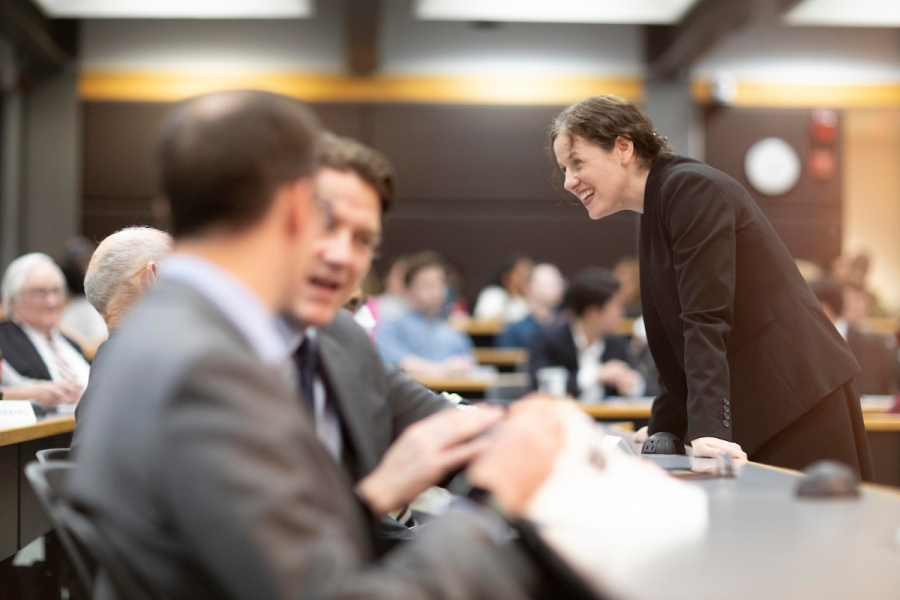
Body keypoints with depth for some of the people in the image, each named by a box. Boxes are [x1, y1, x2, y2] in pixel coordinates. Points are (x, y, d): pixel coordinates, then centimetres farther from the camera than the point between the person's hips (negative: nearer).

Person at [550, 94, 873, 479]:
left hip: (794, 399, -9)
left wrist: (707, 430, -28)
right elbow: (678, 339, 19)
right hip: (751, 412, 9)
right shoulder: (655, 210, 17)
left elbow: (707, 319, -22)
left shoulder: (692, 189, -12)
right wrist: (659, 433, 15)